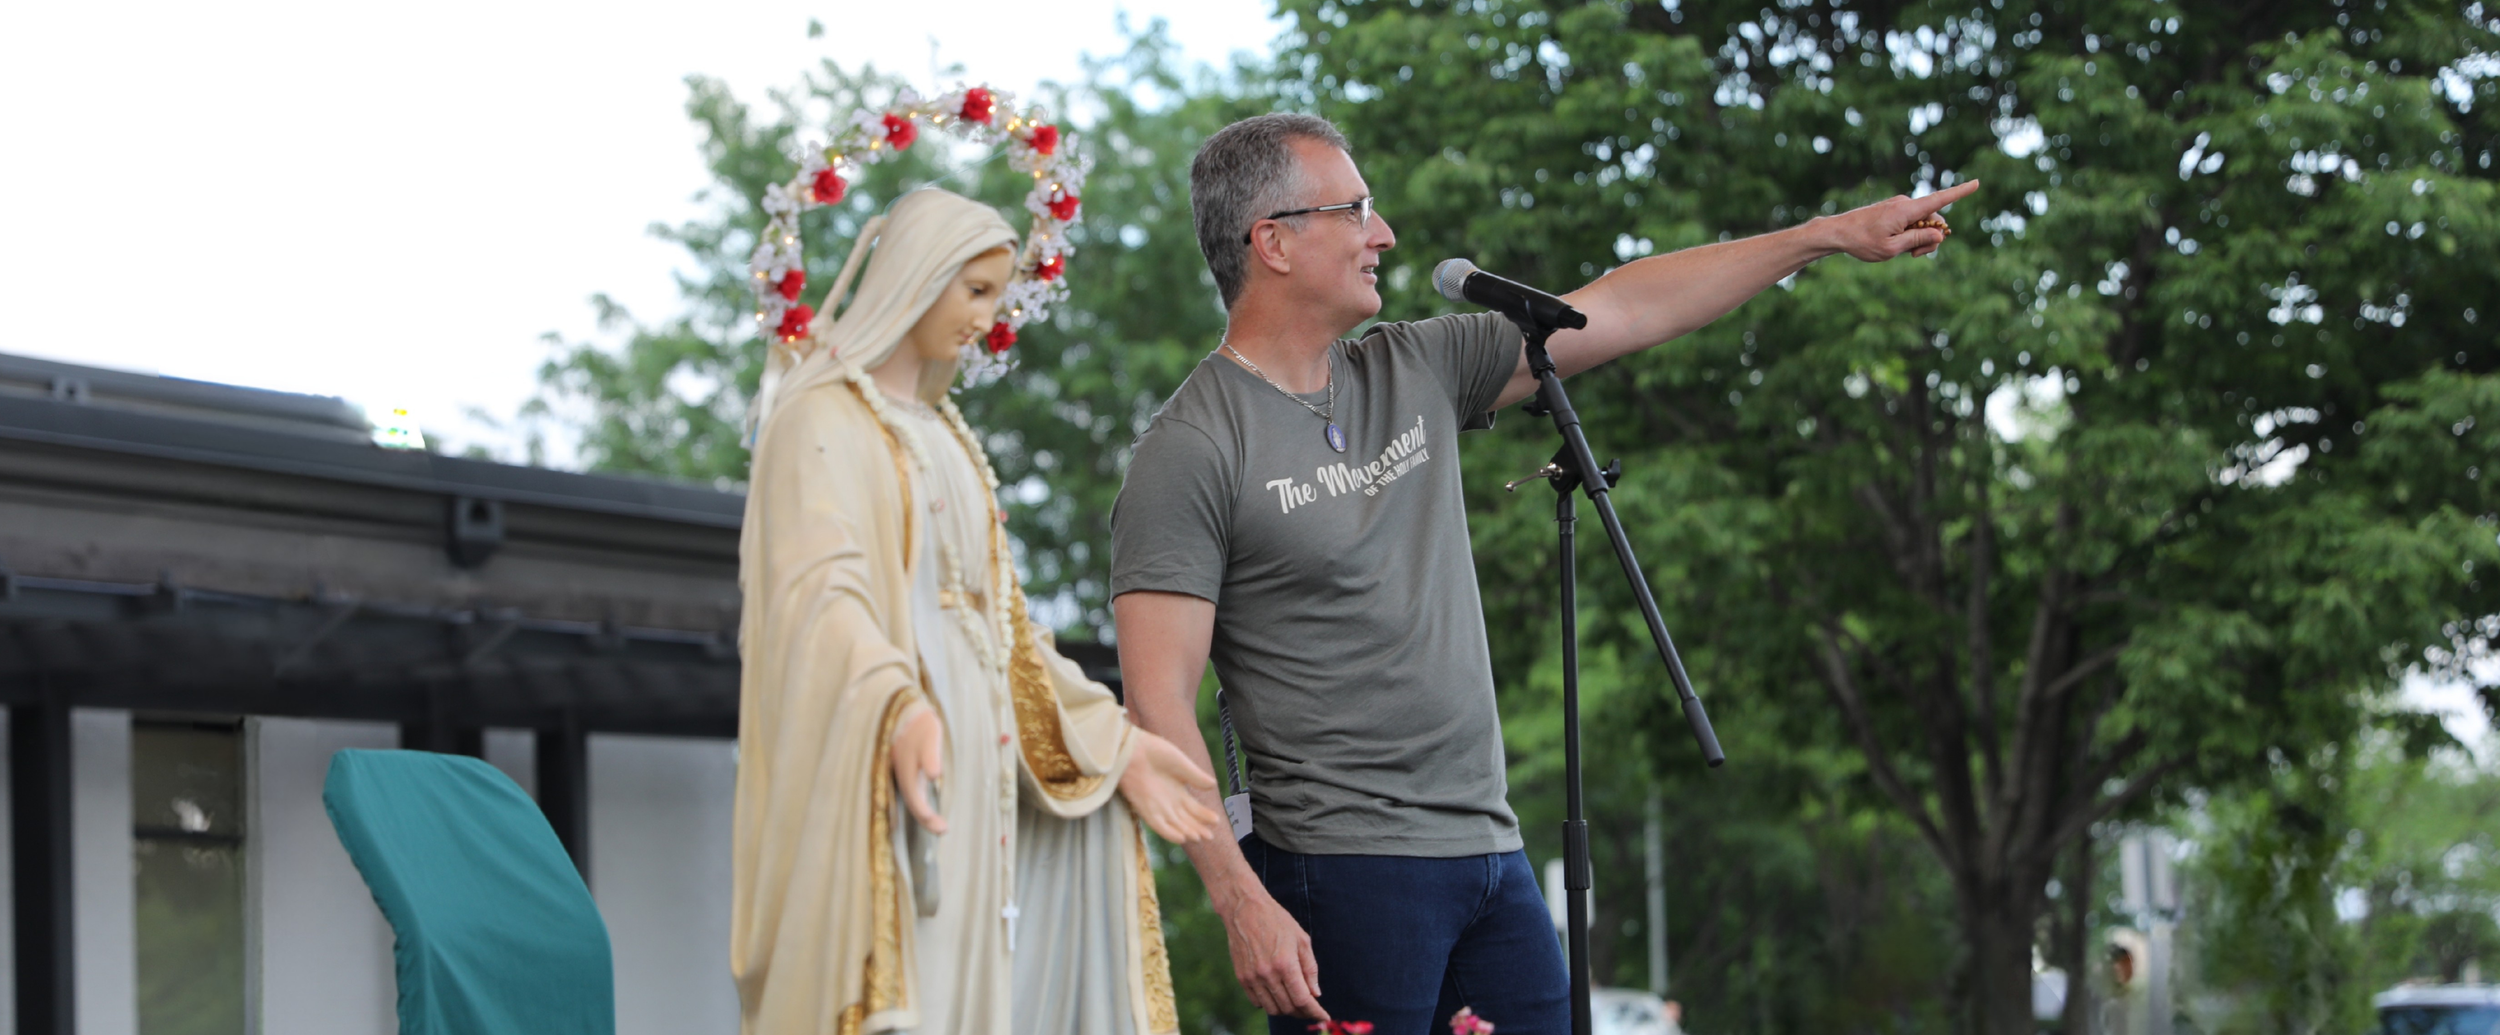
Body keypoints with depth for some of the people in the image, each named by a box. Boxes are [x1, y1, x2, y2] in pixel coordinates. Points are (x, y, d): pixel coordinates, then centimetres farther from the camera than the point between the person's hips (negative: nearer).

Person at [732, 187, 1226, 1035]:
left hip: (964, 773, 8)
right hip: (875, 773, -8)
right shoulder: (822, 417, -5)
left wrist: (1114, 740, 12)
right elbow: (818, 585, -22)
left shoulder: (944, 434, 21)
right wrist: (897, 710, -41)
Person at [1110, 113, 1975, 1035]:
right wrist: (1239, 901, -23)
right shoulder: (1191, 451, -9)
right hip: (1344, 875, -7)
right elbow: (1159, 701, -14)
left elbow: (1624, 312, 17)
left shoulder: (1416, 372, 12)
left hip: (1493, 855, 7)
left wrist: (1831, 235, 18)